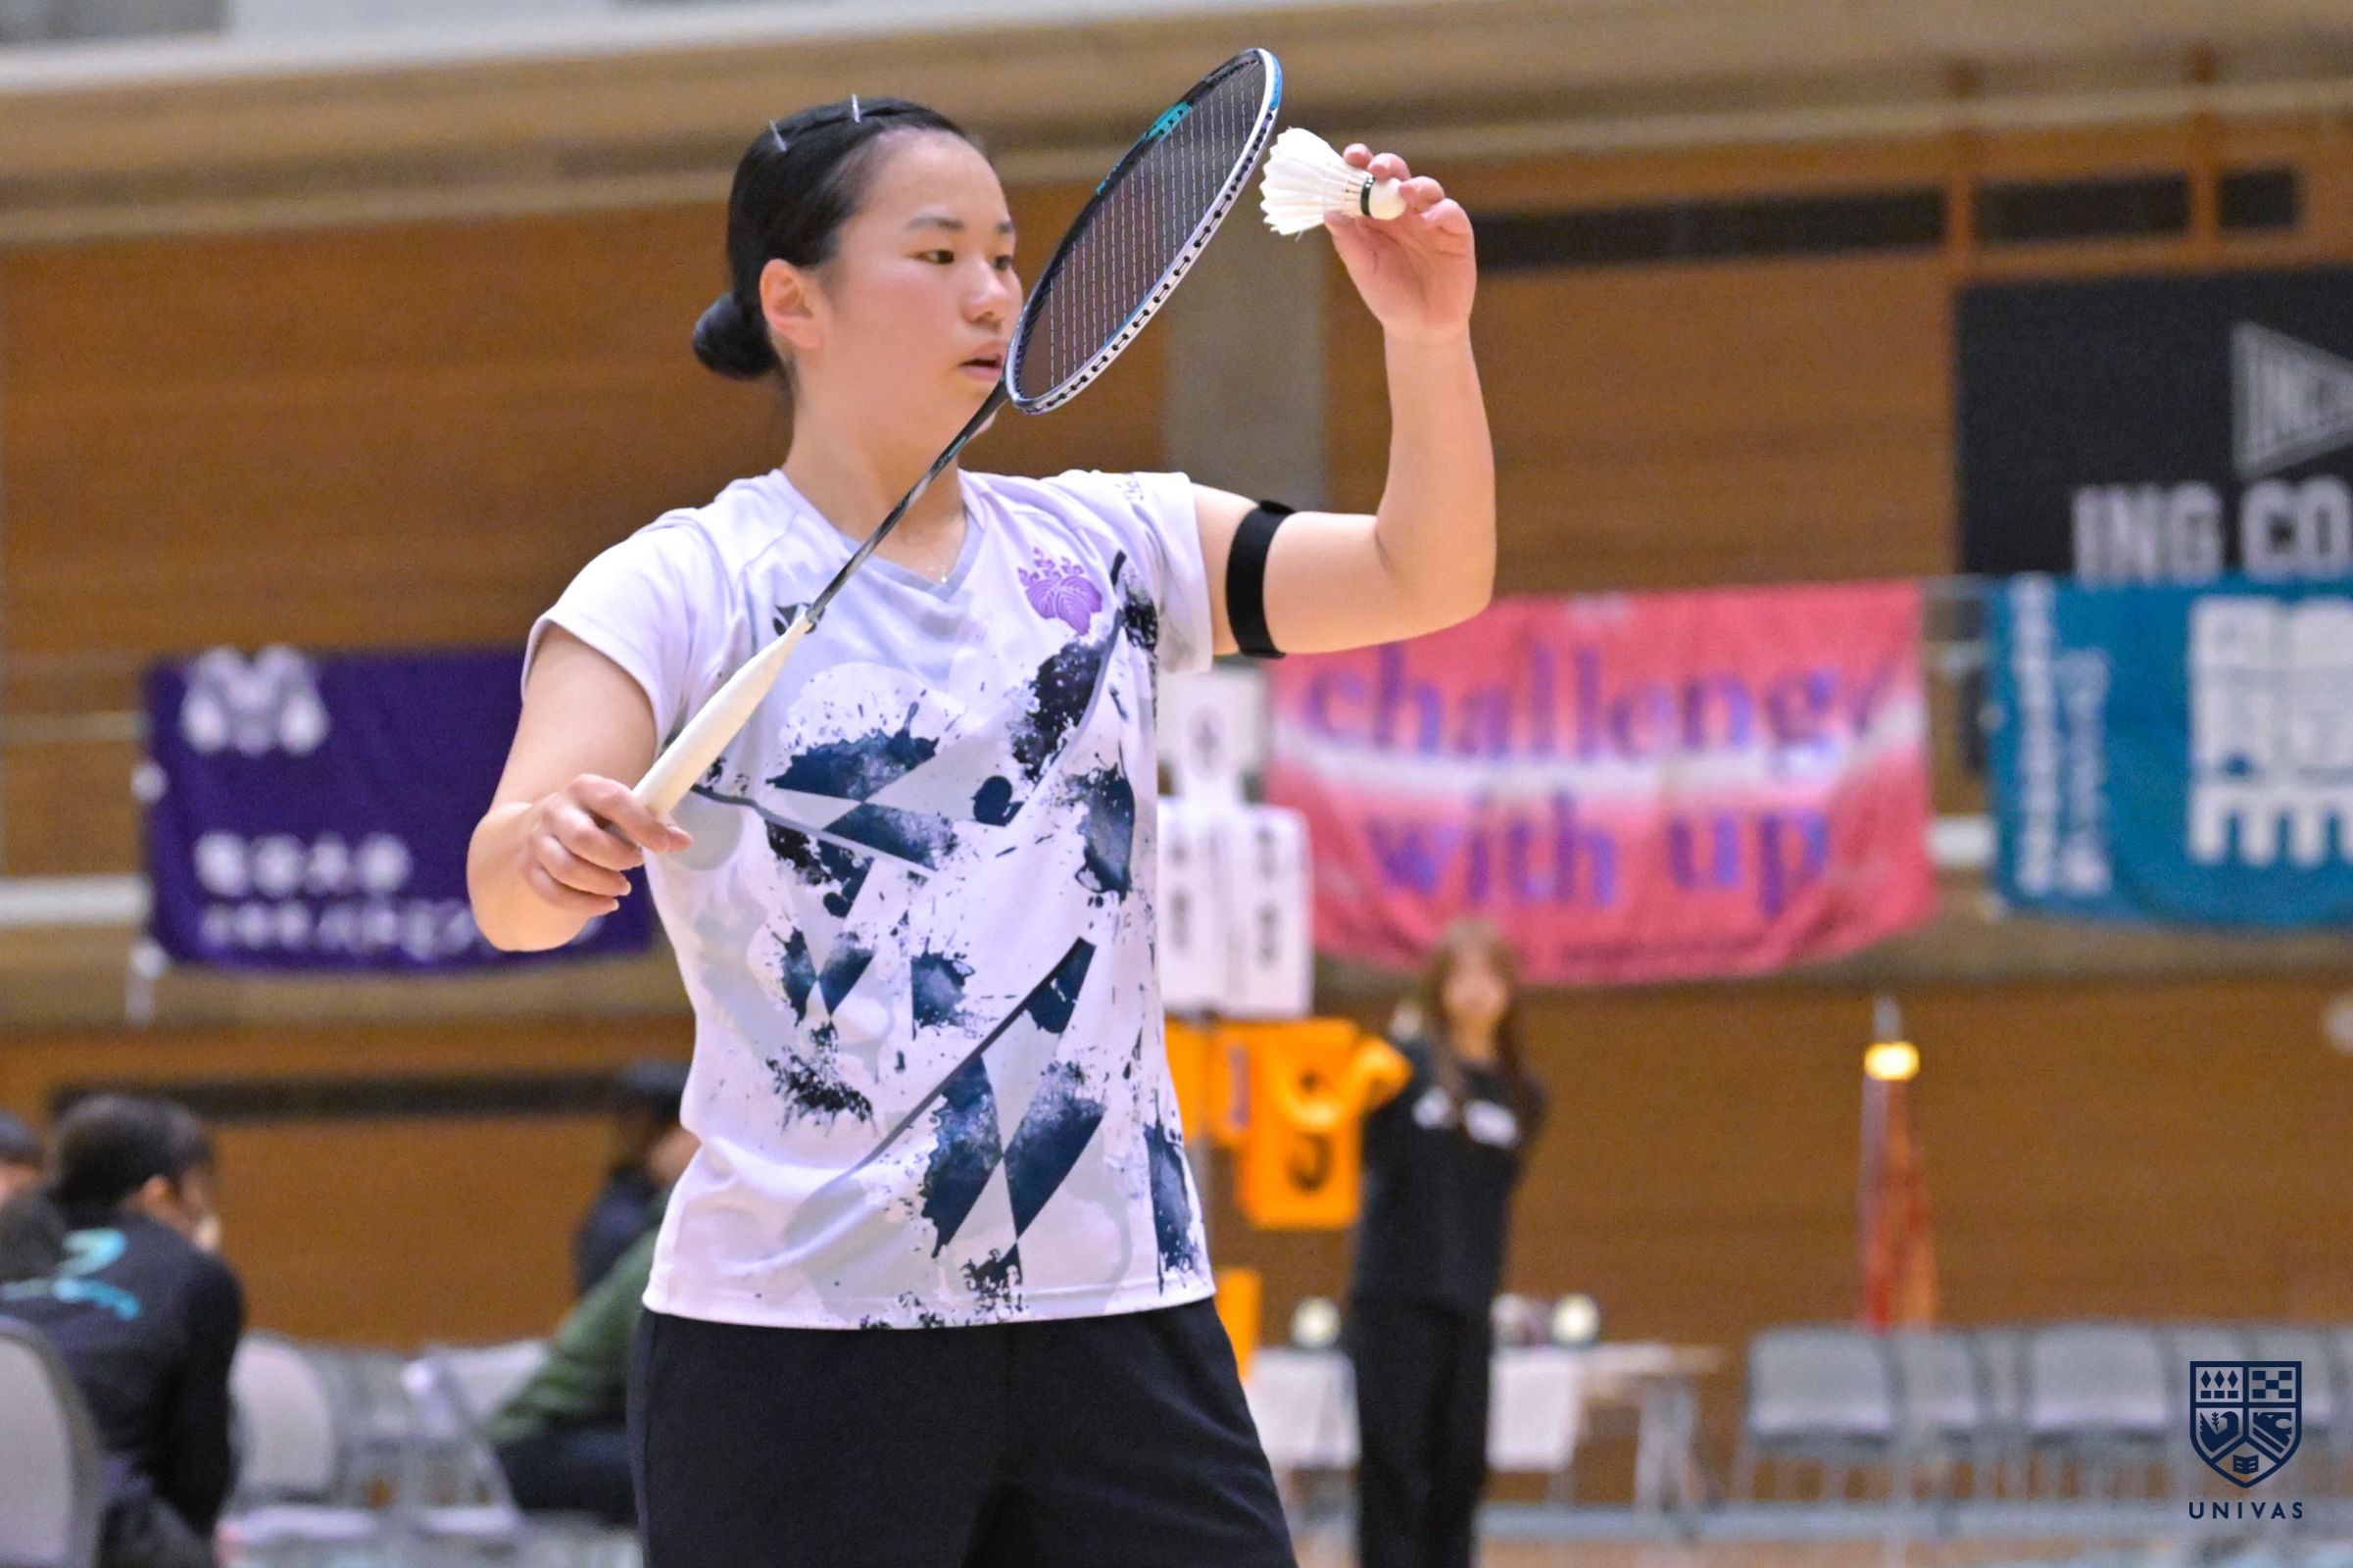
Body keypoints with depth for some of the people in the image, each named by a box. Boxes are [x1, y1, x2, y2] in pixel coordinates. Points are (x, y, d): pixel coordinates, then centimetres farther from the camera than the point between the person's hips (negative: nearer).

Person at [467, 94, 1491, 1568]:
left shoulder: (1106, 545, 12)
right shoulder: (681, 587, -2)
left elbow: (1425, 578, 6)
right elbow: (504, 888, -15)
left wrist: (1429, 336, -11)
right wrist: (550, 848, -39)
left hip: (1119, 1311, 4)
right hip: (799, 1325, -4)